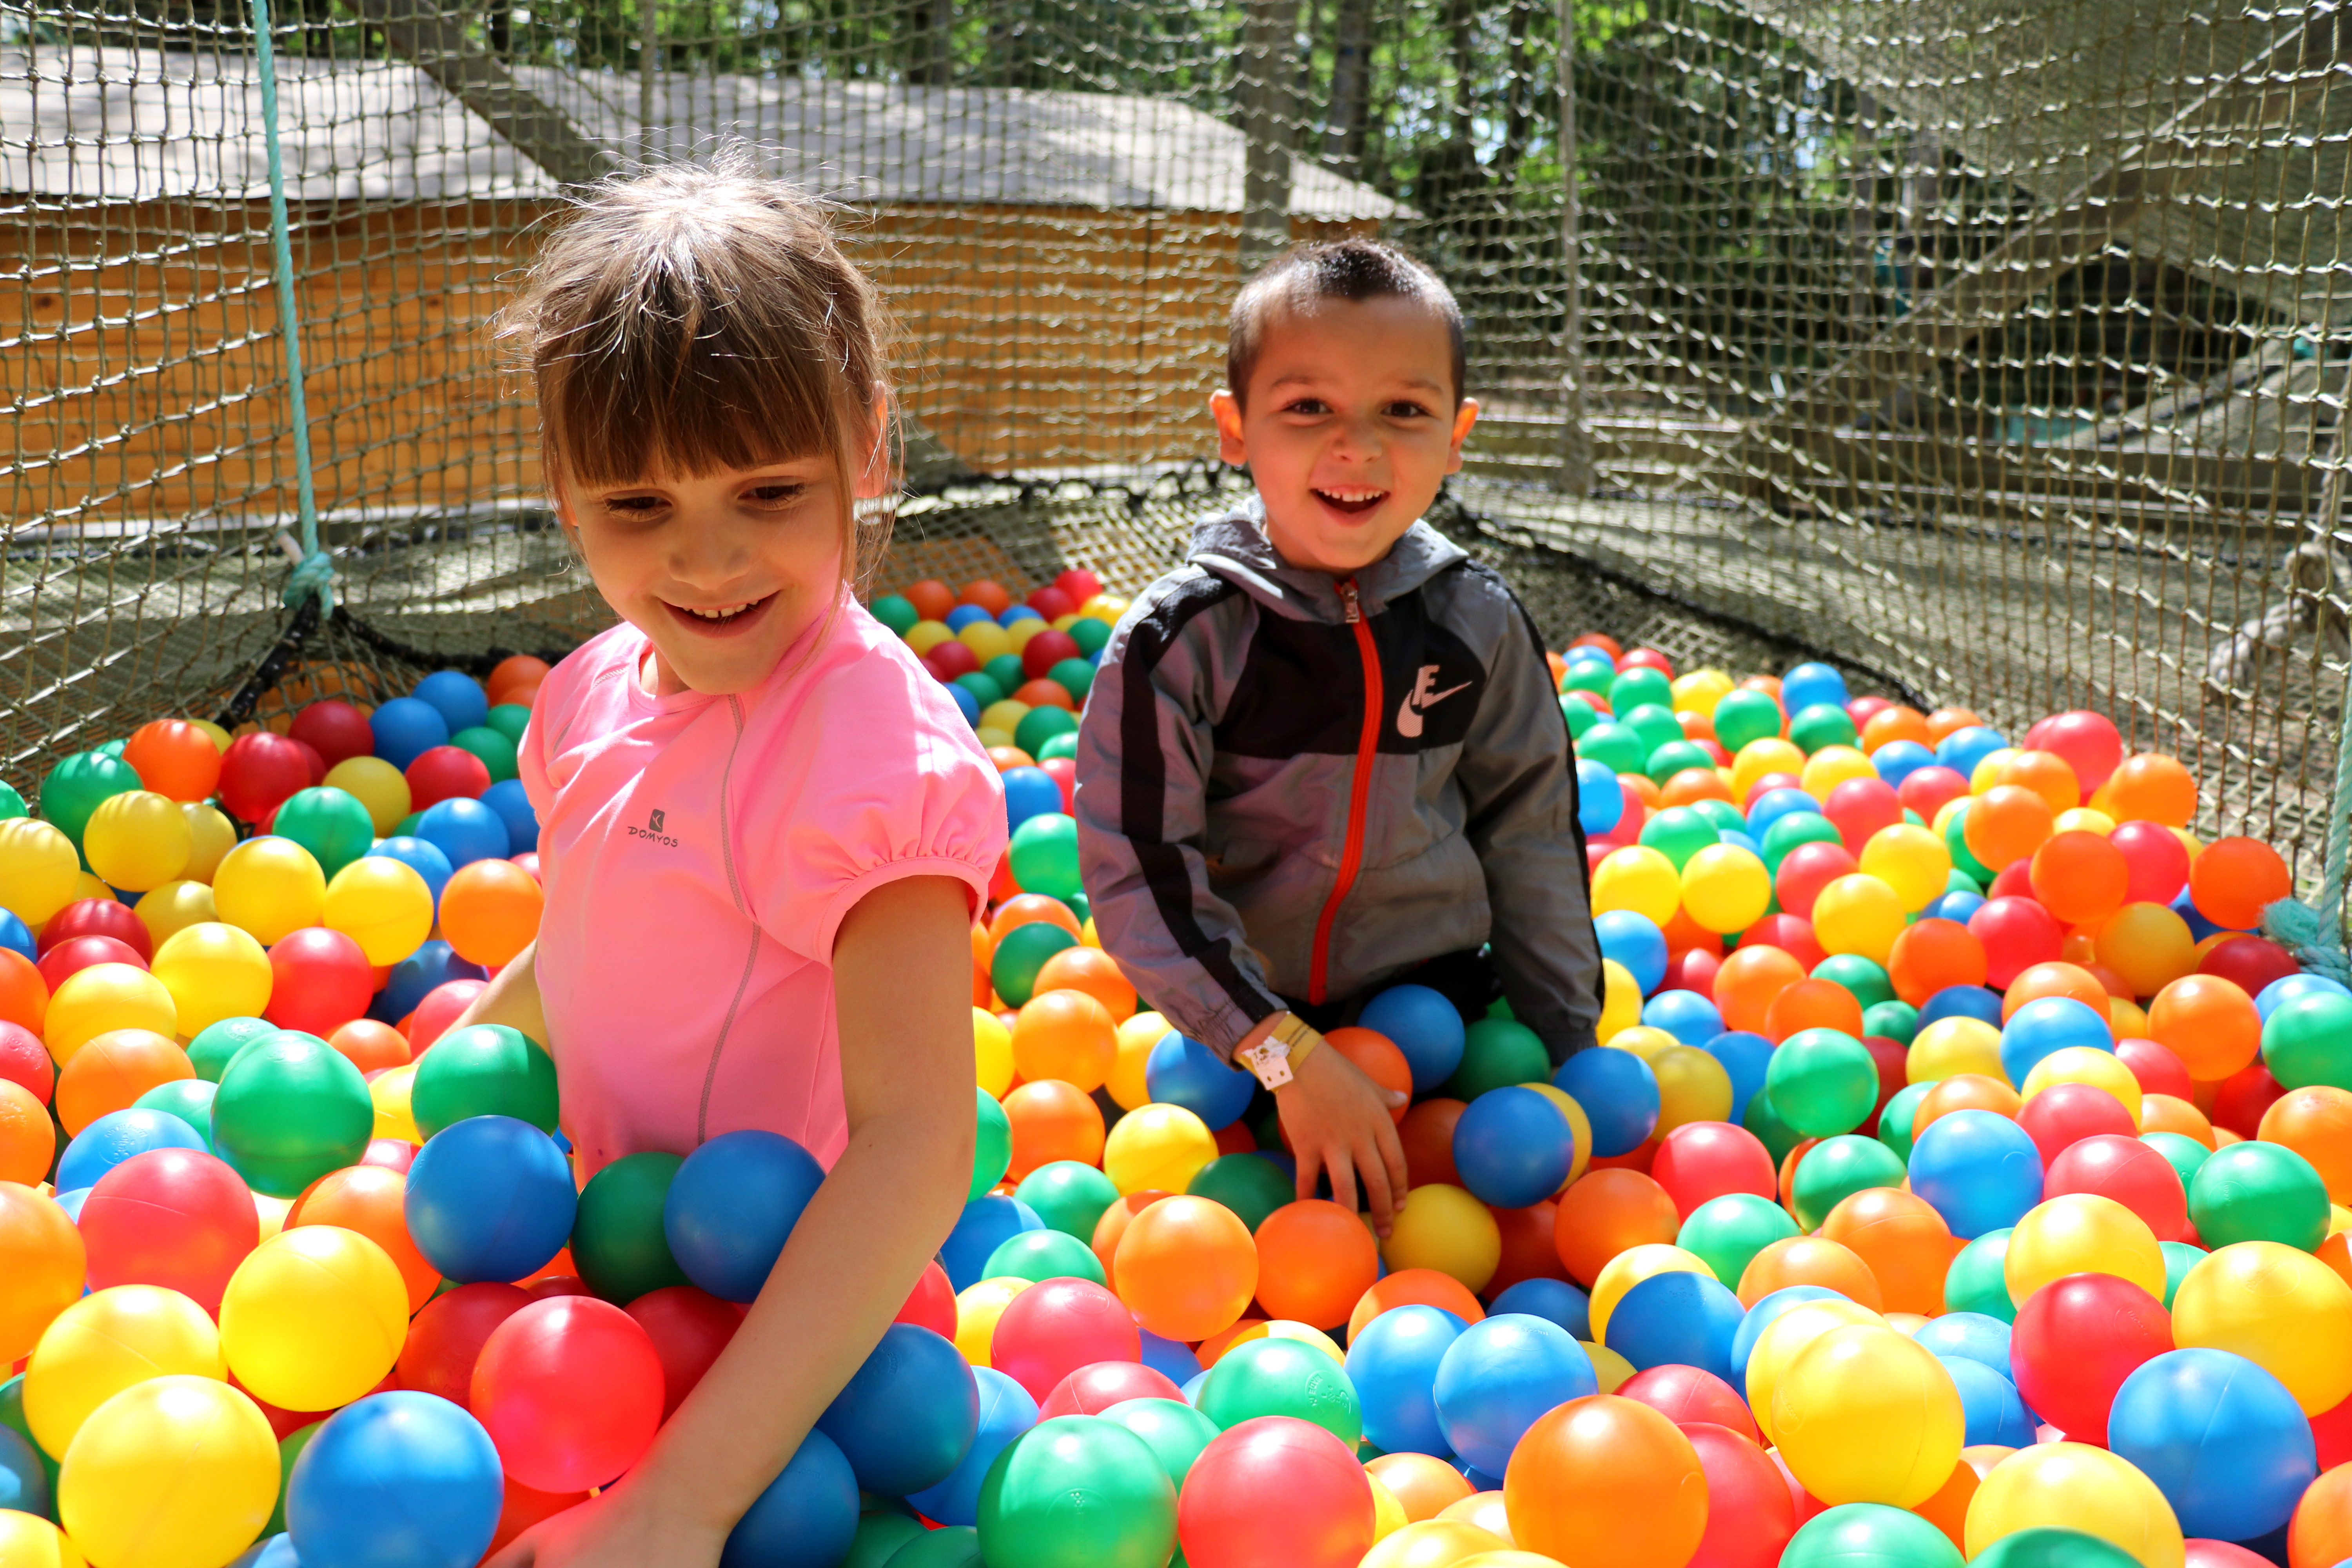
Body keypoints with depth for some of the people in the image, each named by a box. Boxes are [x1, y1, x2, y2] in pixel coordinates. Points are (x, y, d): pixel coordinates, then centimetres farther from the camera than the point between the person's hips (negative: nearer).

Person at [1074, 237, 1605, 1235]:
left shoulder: (1479, 623, -5)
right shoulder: (1178, 638, -16)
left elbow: (1532, 837, 5)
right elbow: (1141, 873, -18)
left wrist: (1573, 1046, 7)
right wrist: (1291, 1058, -24)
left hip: (1441, 1004, 3)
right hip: (1240, 1036, -2)